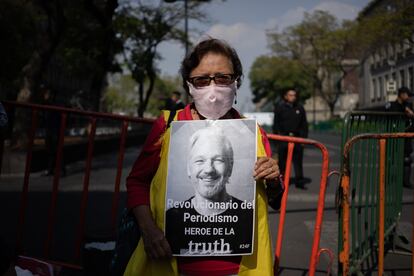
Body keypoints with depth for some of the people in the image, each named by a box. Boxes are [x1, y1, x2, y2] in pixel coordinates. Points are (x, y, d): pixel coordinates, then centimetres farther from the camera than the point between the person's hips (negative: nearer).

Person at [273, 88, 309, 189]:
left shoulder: (300, 108, 10)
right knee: (282, 161, 2)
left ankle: (299, 181, 8)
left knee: (298, 160, 2)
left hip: (297, 138, 2)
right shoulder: (280, 107, 3)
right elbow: (276, 123, 5)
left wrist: (304, 137, 6)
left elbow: (304, 124, 13)